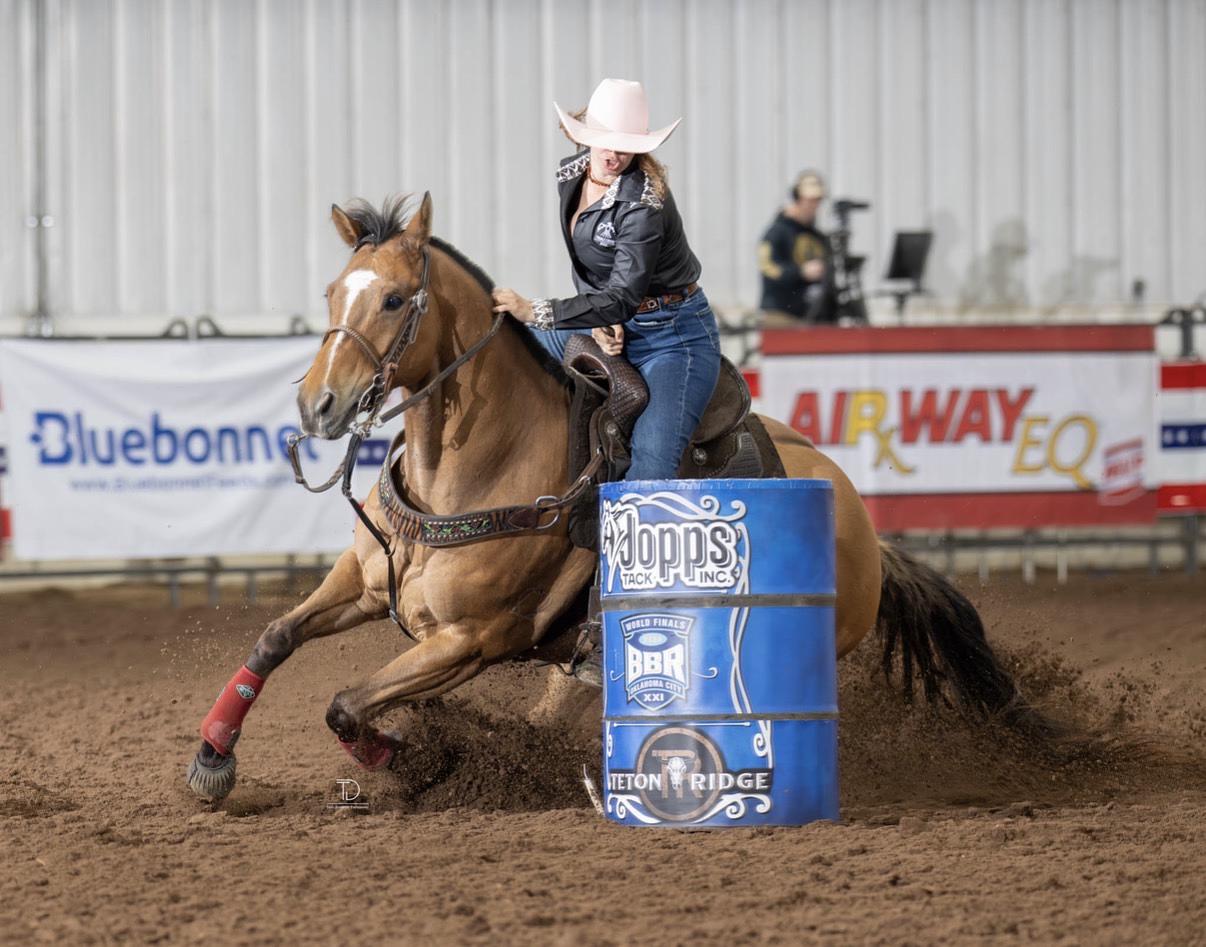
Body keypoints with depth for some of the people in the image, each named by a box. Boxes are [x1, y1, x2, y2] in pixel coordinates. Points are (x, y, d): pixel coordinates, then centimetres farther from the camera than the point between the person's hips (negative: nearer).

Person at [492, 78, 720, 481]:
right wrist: (601, 321, -9)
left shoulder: (643, 202, -26)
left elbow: (622, 298, -31)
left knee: (650, 462, -25)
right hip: (613, 330, 9)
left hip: (672, 336, -9)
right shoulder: (570, 175, -2)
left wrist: (533, 312, -35)